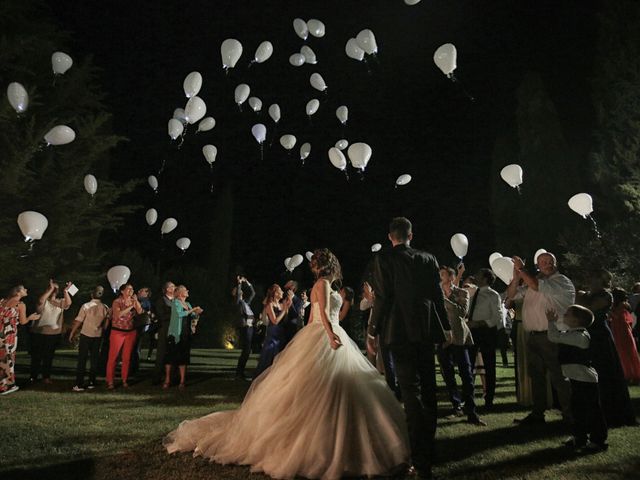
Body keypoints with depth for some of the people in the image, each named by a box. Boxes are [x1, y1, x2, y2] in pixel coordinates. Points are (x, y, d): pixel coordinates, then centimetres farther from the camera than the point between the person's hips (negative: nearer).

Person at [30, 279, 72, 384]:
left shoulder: (60, 302, 6)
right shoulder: (44, 301, -2)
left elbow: (68, 303, -15)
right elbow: (40, 301, -26)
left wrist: (65, 291, -24)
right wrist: (50, 289, -26)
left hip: (54, 334, 3)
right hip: (39, 333, -2)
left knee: (48, 357, 10)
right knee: (36, 356, 6)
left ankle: (46, 377, 18)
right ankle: (33, 376, 17)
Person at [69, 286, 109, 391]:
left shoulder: (86, 306, -13)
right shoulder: (105, 308, -4)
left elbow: (78, 321, -10)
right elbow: (106, 323, 4)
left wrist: (72, 333, 0)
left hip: (86, 335, -3)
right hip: (98, 336, 3)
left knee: (82, 360, 3)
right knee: (94, 359, 12)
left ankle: (79, 384, 2)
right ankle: (91, 382, 17)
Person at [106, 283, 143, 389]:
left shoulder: (133, 301, 8)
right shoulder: (117, 302, -6)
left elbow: (140, 312, -5)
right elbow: (117, 315, -22)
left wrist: (136, 301, -12)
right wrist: (130, 307, -20)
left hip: (131, 332, 4)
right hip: (117, 332, -4)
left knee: (127, 357, 7)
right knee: (113, 357, -3)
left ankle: (124, 380, 16)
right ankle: (110, 381, 4)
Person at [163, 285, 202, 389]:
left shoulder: (188, 304, 16)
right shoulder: (175, 302, -2)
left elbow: (193, 318, 15)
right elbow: (179, 314, -18)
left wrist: (197, 313, -4)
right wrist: (192, 310, -16)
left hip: (186, 334, 5)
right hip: (175, 334, -5)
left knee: (183, 357, 4)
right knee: (171, 356, -2)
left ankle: (182, 381, 7)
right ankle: (167, 380, 6)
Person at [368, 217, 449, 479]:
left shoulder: (383, 259, -4)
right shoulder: (428, 259, 6)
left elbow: (382, 298, -10)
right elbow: (438, 295, 8)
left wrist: (372, 331, -2)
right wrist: (446, 326, 19)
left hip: (400, 332, -4)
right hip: (426, 330, 4)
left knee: (411, 392, -3)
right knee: (428, 389, 15)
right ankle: (428, 451, 28)